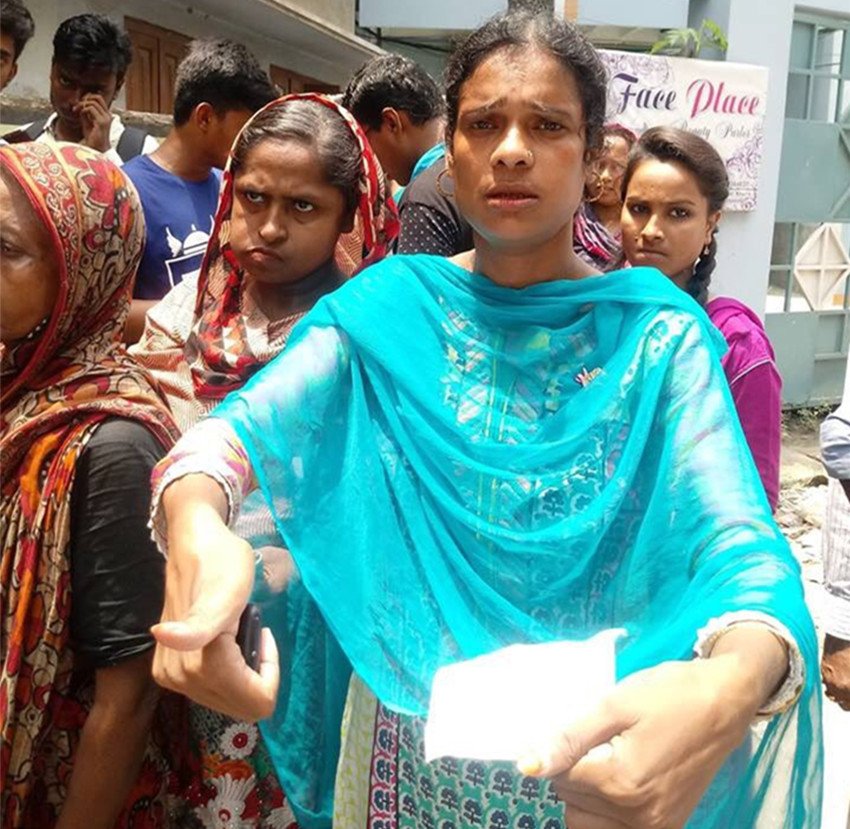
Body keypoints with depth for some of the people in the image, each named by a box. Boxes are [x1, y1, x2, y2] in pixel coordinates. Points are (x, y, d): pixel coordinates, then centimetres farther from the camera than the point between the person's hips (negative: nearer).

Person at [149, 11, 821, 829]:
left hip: (591, 752, -1)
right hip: (411, 736, 1)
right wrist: (196, 530, -42)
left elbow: (739, 537, -21)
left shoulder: (658, 333, -10)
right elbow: (239, 427, -18)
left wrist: (731, 684, -44)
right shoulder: (386, 307, -7)